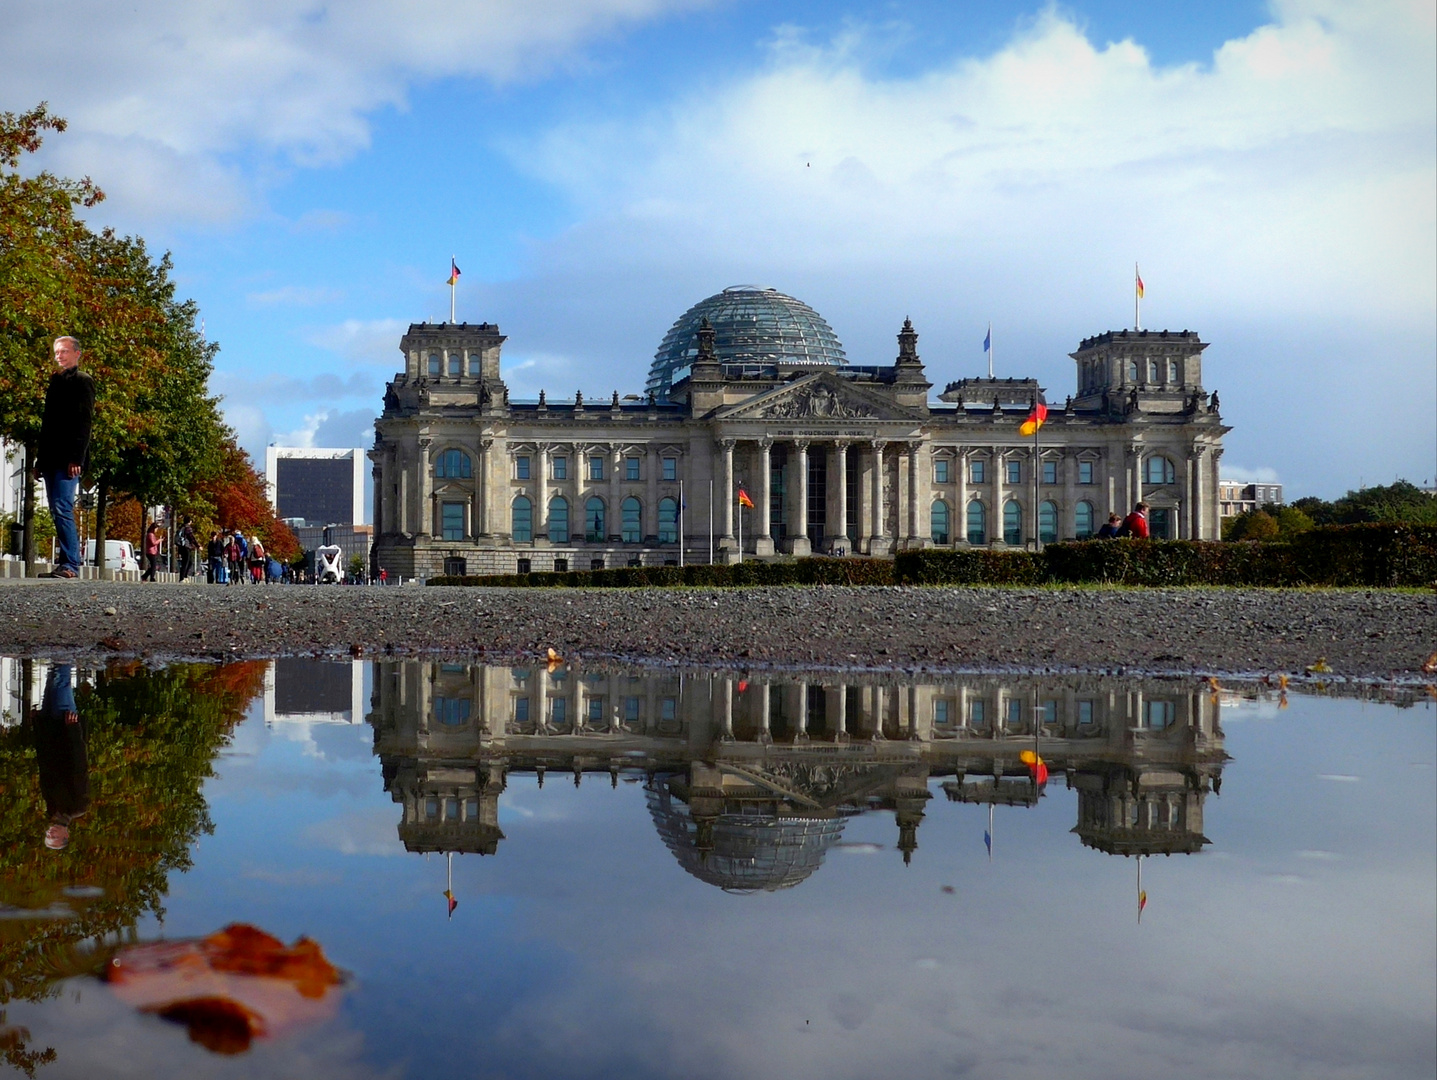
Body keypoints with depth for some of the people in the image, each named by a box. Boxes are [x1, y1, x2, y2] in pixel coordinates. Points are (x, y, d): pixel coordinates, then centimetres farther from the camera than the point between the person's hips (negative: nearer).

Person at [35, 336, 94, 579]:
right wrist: (40, 459, 17)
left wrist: (76, 458, -19)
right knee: (58, 511, 7)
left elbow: (84, 421, -10)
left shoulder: (82, 381, -1)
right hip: (52, 459, 8)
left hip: (68, 459, -8)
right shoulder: (55, 381, 23)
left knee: (62, 510, -15)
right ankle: (65, 563, 10)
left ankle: (70, 565, -16)